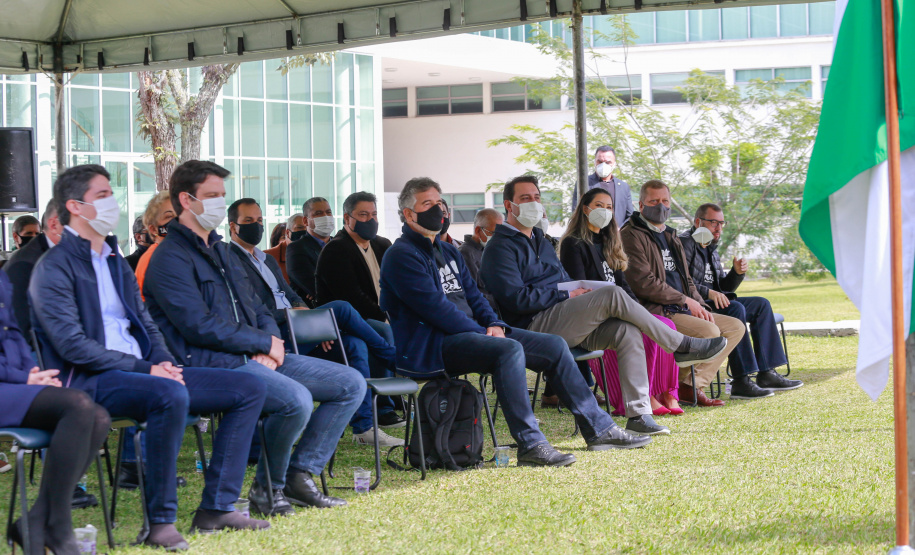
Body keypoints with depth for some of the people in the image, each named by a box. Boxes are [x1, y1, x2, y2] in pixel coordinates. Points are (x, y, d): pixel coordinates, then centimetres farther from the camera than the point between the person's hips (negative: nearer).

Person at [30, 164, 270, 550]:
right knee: (171, 395, -40)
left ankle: (217, 507, -5)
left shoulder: (116, 262, 23)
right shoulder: (54, 266, -5)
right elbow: (72, 345, -15)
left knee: (249, 389, -2)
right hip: (89, 381, -9)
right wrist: (143, 369, -18)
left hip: (140, 371, 9)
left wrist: (164, 362, 0)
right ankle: (160, 523, -29)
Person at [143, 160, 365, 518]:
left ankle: (300, 475, 3)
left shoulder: (221, 251, 23)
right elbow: (201, 327, -18)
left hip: (255, 357, 9)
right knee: (296, 399, -33)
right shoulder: (170, 259, -7)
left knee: (351, 384, 1)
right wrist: (264, 342, -11)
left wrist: (270, 344, 0)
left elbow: (256, 309, 23)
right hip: (211, 365, -9)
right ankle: (267, 488, -8)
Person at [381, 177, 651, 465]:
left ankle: (599, 429, 7)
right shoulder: (401, 256, -7)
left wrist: (493, 324, -1)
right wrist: (482, 333, -17)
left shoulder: (448, 252, 23)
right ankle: (530, 446, -35)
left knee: (554, 345, 2)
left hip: (471, 331, 9)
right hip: (431, 345, -9)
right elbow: (435, 307, -16)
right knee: (510, 350, -35)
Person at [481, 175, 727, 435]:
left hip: (564, 321, 9)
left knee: (627, 330, -18)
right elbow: (516, 298, -15)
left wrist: (580, 291, 6)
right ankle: (682, 347, -12)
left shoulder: (539, 241, 27)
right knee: (613, 295, -24)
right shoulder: (501, 247, -2)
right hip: (535, 324, -9)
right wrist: (567, 295, -12)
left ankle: (638, 414, -23)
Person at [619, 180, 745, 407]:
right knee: (709, 332, -27)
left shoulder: (671, 237, 23)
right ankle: (680, 382, -7)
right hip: (654, 311, -10)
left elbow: (686, 280, 25)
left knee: (736, 327, 1)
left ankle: (694, 383, -8)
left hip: (682, 310, 10)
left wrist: (701, 307, 5)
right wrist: (686, 301, -13)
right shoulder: (631, 235, -7)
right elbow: (644, 283, -17)